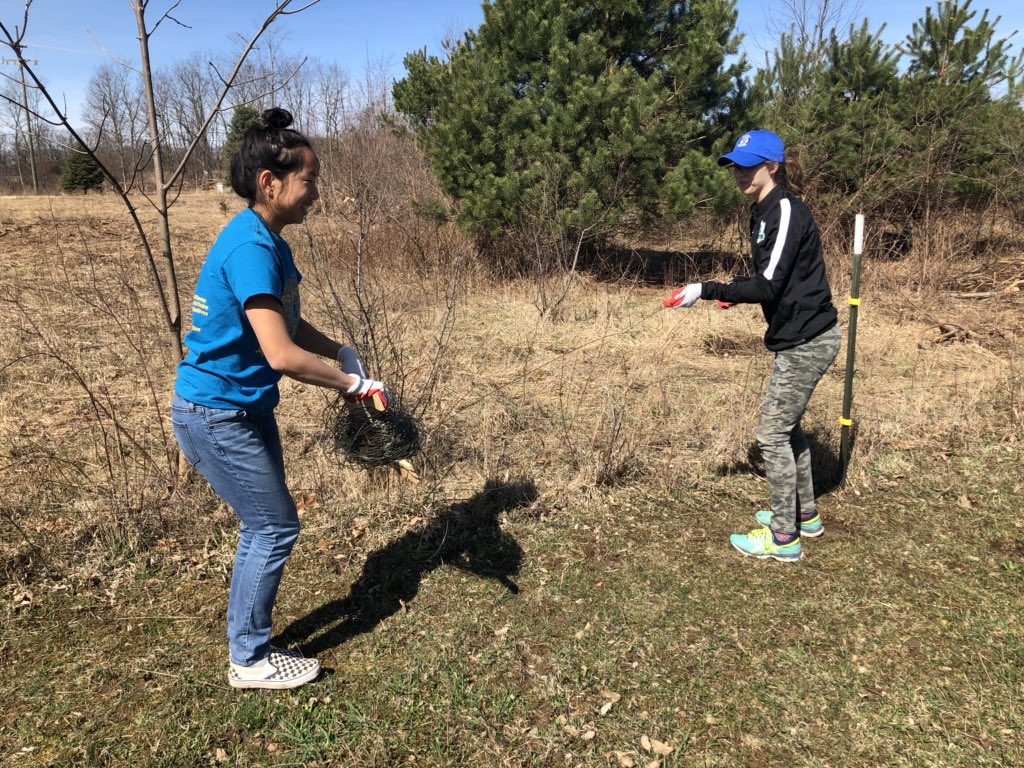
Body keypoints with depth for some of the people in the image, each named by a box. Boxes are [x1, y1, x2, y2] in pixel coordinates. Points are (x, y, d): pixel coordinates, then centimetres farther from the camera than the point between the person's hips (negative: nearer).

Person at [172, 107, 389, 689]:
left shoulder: (270, 242, 7)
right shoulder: (250, 248, -24)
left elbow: (292, 327, 15)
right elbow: (282, 354, -31)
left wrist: (342, 353, -1)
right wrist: (353, 383, -20)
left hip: (246, 407, 10)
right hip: (216, 414, -10)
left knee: (265, 527, 16)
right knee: (277, 527, 1)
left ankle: (251, 645, 32)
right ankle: (251, 661, 19)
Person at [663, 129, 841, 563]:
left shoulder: (785, 211, -18)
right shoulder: (765, 211, 10)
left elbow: (768, 285, -25)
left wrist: (706, 292, -26)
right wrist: (738, 294, 10)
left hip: (805, 341, -10)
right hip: (800, 337, 10)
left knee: (772, 434, -2)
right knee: (787, 427, 20)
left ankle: (784, 538, 11)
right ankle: (804, 515, 36)